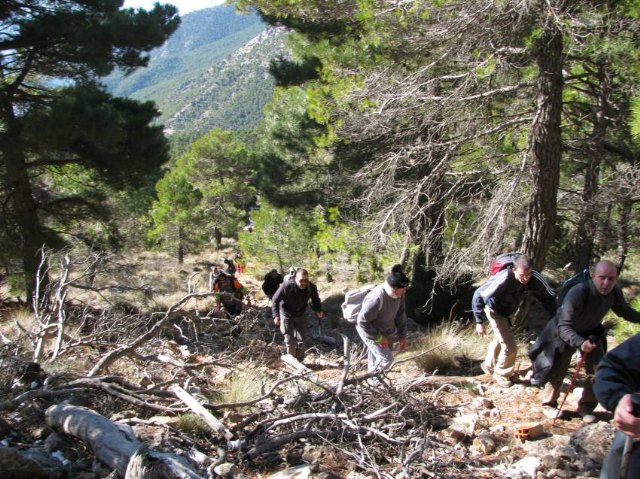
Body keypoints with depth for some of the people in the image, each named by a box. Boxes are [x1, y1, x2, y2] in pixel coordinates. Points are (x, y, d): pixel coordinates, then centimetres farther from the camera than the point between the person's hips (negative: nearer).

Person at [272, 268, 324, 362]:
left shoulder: (312, 287, -20)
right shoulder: (287, 286, -31)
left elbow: (315, 300, 1)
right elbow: (275, 300, -20)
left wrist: (318, 310, -17)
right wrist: (276, 315, -30)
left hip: (301, 315, 3)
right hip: (287, 315, -3)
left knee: (301, 339, 8)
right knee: (290, 340, -2)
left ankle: (299, 361, 25)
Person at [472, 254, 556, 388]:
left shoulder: (535, 278, -29)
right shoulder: (503, 279, -42)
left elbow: (549, 296, -11)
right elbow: (478, 296, -35)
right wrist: (479, 322, -34)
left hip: (509, 311, 6)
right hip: (495, 311, -6)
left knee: (499, 340, 25)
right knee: (510, 347, -5)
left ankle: (489, 365, 49)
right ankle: (501, 374, 22)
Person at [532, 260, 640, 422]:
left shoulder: (615, 292, -22)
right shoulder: (577, 294, -40)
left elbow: (625, 311, 2)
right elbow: (564, 327, -42)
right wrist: (580, 342, -58)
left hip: (591, 333, 5)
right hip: (566, 333, -5)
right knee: (558, 372, 6)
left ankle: (586, 407, 22)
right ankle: (549, 404, 29)